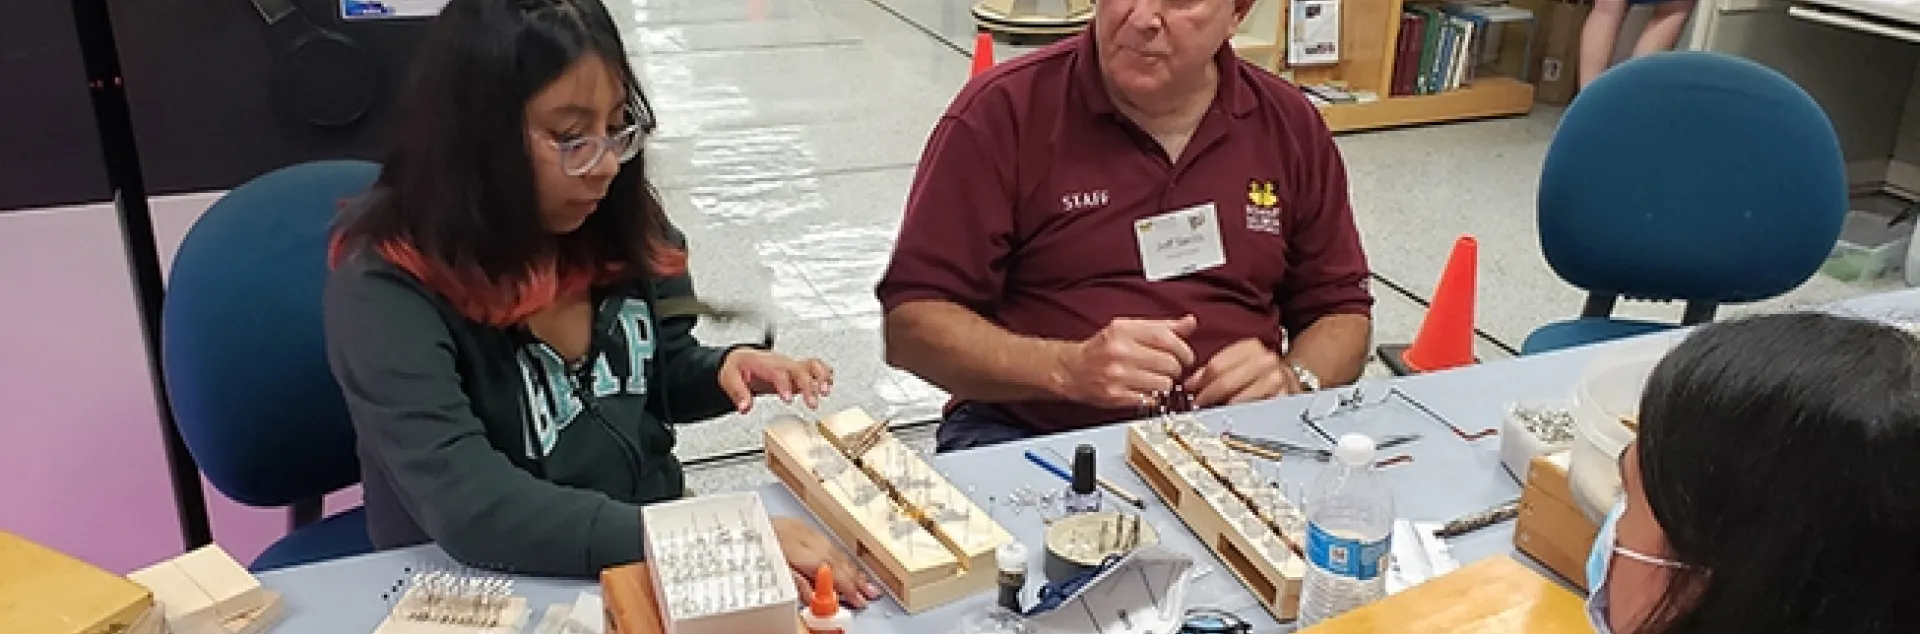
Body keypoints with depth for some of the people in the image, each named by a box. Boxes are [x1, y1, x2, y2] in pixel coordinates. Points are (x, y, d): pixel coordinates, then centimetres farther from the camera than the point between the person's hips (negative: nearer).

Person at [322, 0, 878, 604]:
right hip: (501, 590, -5)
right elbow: (473, 508, -30)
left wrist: (725, 371, -9)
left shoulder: (617, 227, -4)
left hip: (662, 542, 5)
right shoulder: (388, 288, -20)